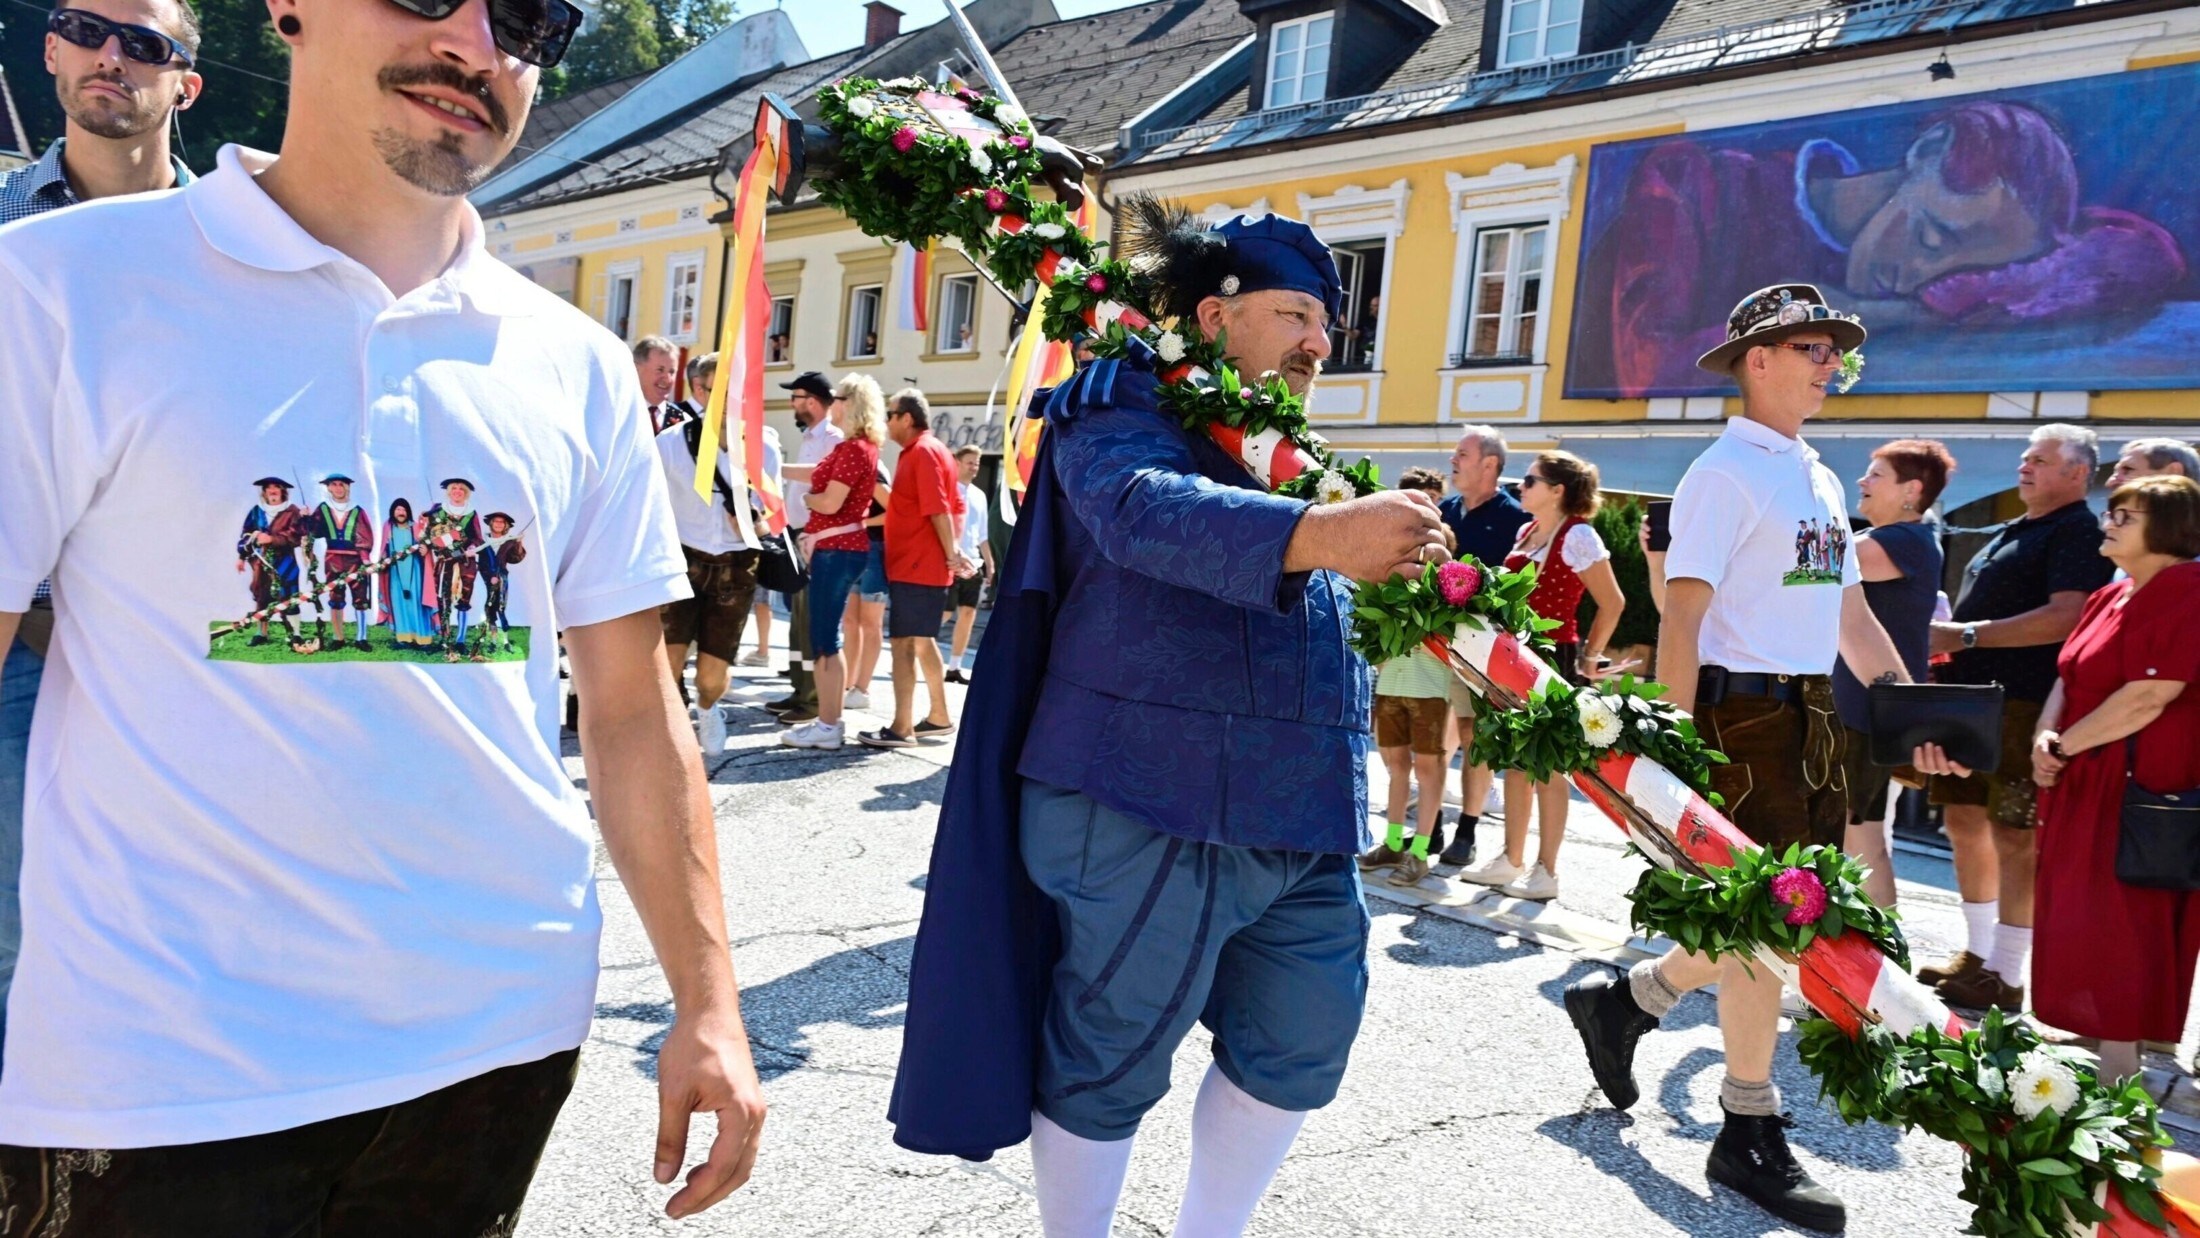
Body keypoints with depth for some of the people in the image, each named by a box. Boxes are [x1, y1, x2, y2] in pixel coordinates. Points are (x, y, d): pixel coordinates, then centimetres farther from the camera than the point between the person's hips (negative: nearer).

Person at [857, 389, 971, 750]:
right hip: (921, 566, 10)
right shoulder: (929, 450, 17)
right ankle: (939, 717, 23)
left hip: (914, 567, -10)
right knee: (923, 640, 16)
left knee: (903, 642, -9)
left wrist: (951, 556, -17)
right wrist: (953, 550, 14)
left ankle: (901, 727, -7)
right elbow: (955, 506, 19)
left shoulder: (923, 452, -14)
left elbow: (938, 510, -20)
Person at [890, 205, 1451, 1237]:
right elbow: (1147, 509, -32)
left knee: (1306, 1039, 15)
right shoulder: (1124, 410, -8)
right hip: (1153, 806, -9)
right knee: (1114, 1057, 3)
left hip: (1301, 813, 9)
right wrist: (1312, 534, -46)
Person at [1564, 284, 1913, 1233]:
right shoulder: (1723, 473, -10)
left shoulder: (1821, 480, 17)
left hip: (1813, 718, 9)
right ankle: (1751, 1135, 12)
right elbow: (1681, 617, -17)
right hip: (1743, 713, -9)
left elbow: (1850, 612, 21)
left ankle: (1625, 999, 31)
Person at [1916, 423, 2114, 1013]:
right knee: (1964, 822, 12)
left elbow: (2065, 617, -19)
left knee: (2015, 837, -5)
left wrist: (1967, 635, -19)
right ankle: (1977, 953, 24)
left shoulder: (2079, 533, -6)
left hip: (2023, 705, -9)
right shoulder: (2008, 533, 23)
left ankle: (2005, 976, 2)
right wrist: (1948, 654, 16)